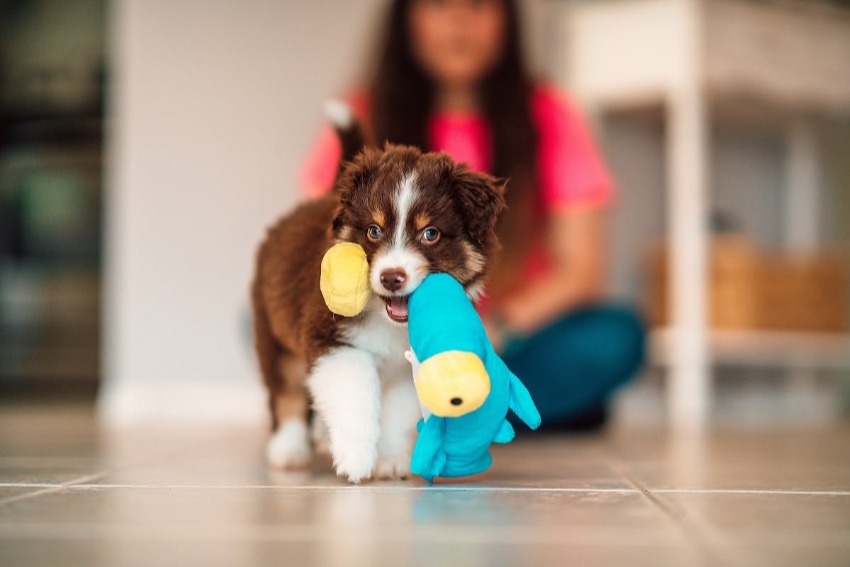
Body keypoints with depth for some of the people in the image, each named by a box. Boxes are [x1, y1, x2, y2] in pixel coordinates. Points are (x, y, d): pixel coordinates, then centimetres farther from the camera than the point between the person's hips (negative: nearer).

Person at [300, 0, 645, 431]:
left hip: (505, 347, 0)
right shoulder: (361, 120, 1)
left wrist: (489, 329, -22)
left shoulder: (549, 117, -1)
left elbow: (579, 270, -6)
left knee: (615, 337, -28)